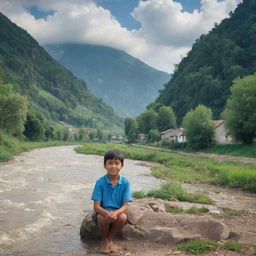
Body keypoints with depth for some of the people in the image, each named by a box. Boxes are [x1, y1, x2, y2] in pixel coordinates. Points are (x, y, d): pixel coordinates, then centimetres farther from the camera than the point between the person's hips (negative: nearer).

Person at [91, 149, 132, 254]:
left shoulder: (125, 182, -7)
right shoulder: (100, 182, -11)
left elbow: (125, 206, -9)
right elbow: (96, 206, -13)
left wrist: (115, 213, -32)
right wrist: (106, 213, -36)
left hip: (117, 211, 1)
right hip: (102, 211, -1)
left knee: (123, 217, -32)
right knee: (102, 218, -35)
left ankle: (109, 238, -1)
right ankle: (104, 240, -1)